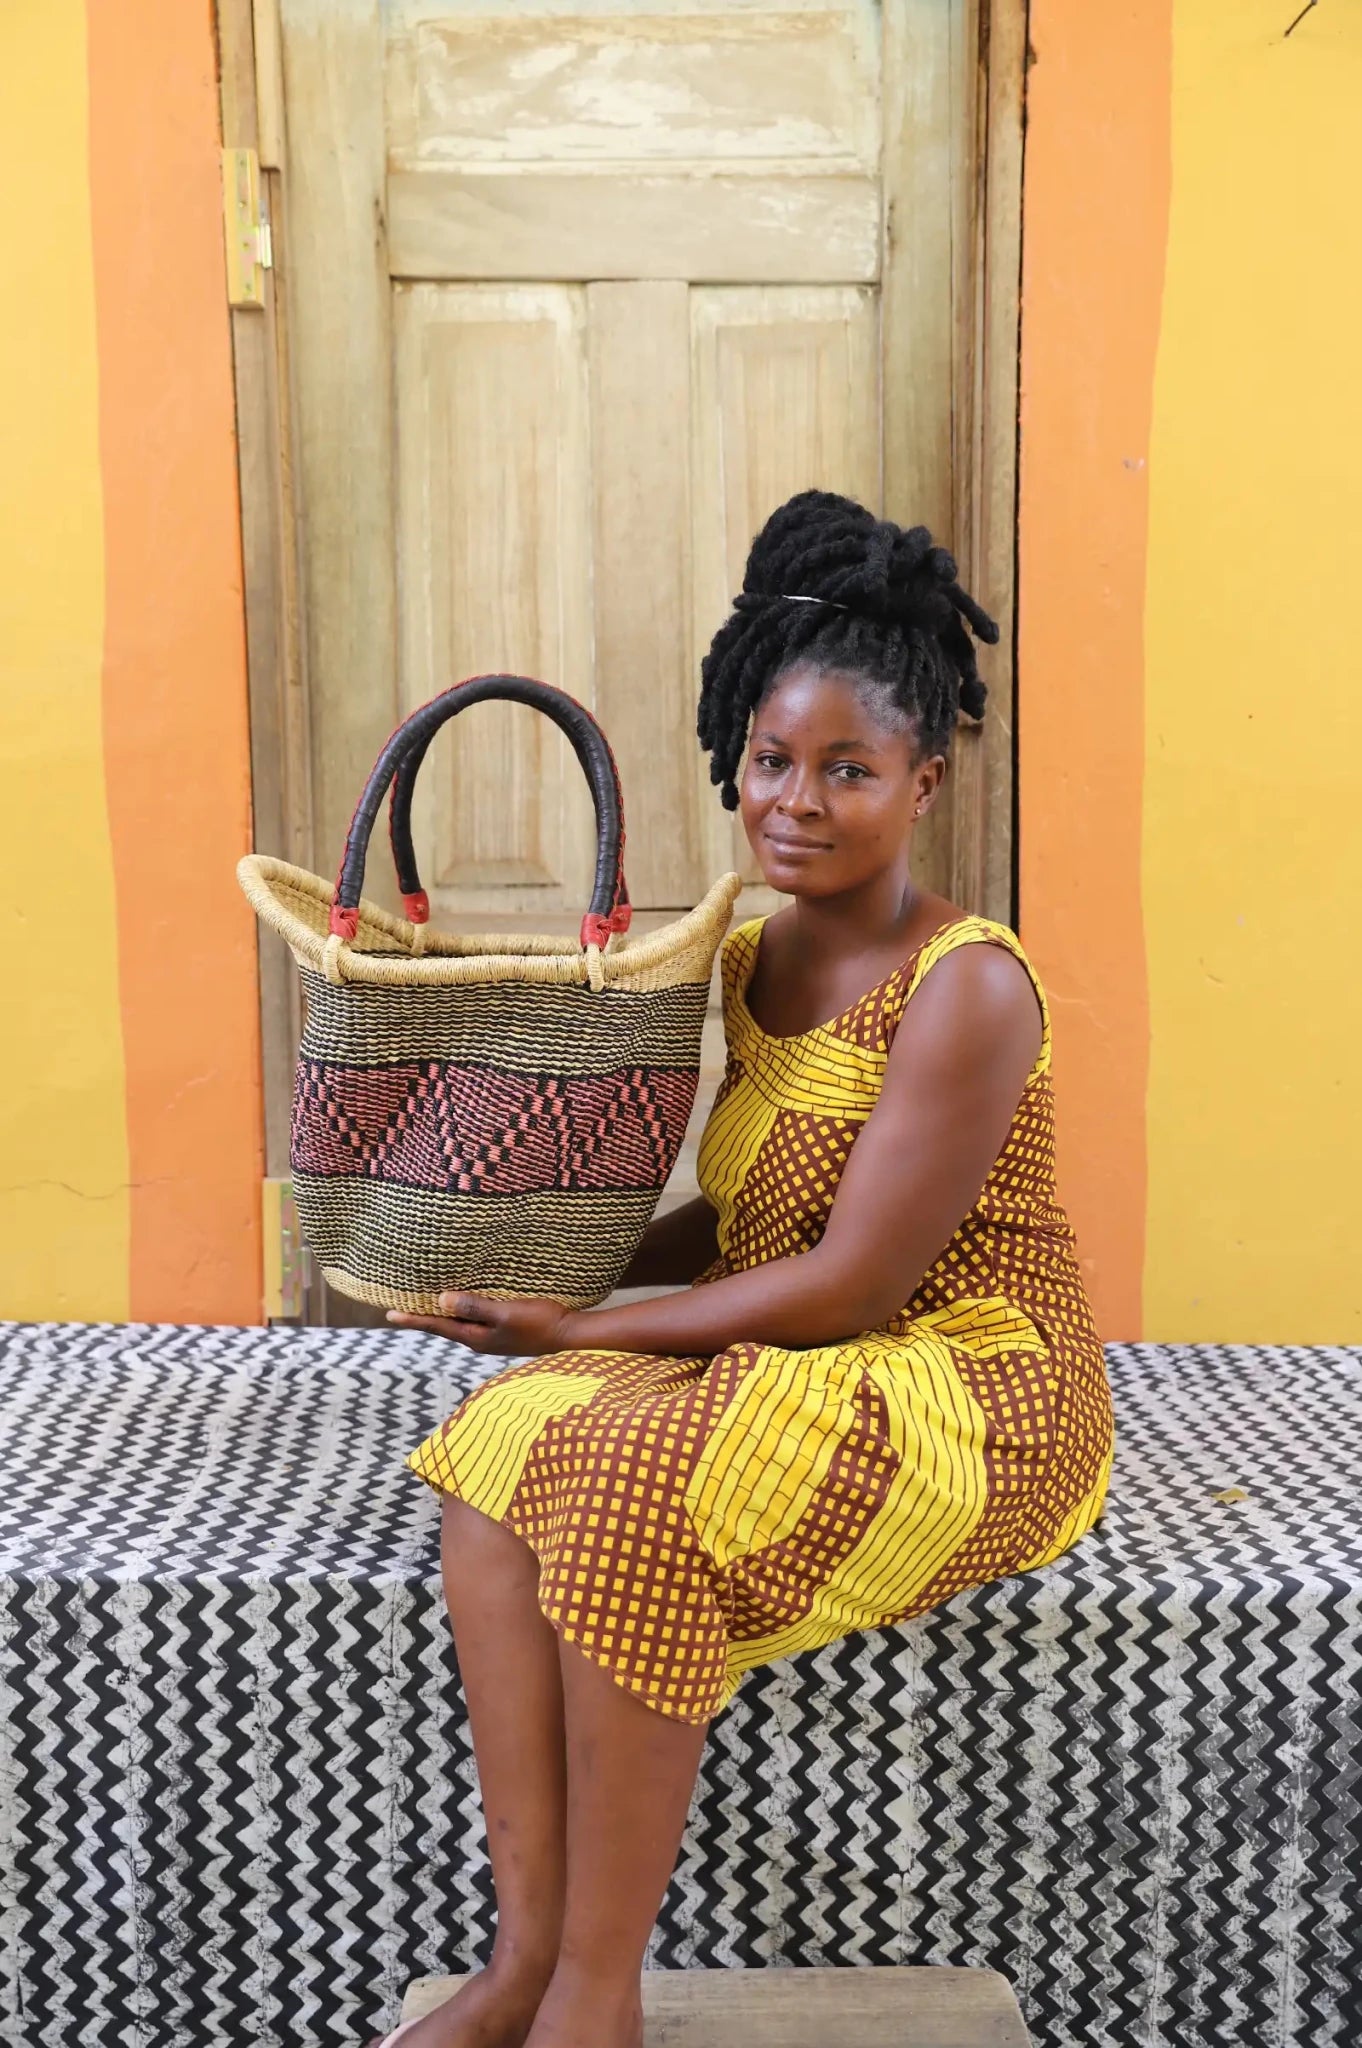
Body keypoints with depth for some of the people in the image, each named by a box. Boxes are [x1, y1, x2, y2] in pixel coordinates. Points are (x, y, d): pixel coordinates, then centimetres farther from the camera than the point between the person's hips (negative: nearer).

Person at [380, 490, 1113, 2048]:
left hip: (967, 1389, -7)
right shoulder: (753, 962, 7)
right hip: (782, 1368, 8)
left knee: (635, 1490, -30)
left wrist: (584, 1325, -13)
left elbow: (848, 1284, -20)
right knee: (505, 1438, -16)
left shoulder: (967, 988, -17)